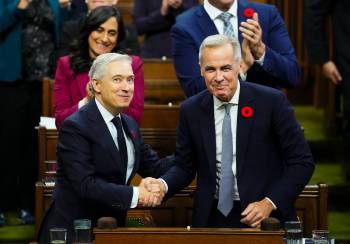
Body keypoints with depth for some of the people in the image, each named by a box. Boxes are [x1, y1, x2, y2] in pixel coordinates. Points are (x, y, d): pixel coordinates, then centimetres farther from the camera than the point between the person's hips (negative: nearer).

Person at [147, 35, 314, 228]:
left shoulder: (272, 102, -6)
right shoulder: (190, 110, 3)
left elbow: (302, 161, -4)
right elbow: (184, 167, 11)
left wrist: (270, 203, -13)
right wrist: (163, 184, -10)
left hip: (265, 218, -2)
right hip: (211, 217, 2)